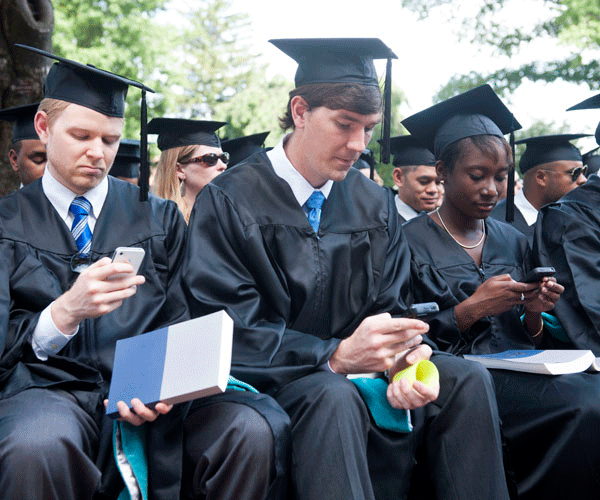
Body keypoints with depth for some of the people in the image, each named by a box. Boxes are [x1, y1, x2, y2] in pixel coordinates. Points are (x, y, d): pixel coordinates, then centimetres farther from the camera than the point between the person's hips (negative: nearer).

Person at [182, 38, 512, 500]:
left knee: (467, 381, -17)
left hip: (352, 366, 5)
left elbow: (390, 310, 6)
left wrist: (404, 356, -19)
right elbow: (227, 332, -15)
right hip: (271, 382, -5)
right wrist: (335, 355, -27)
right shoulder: (230, 202, -9)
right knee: (333, 396, -36)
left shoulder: (375, 206, 7)